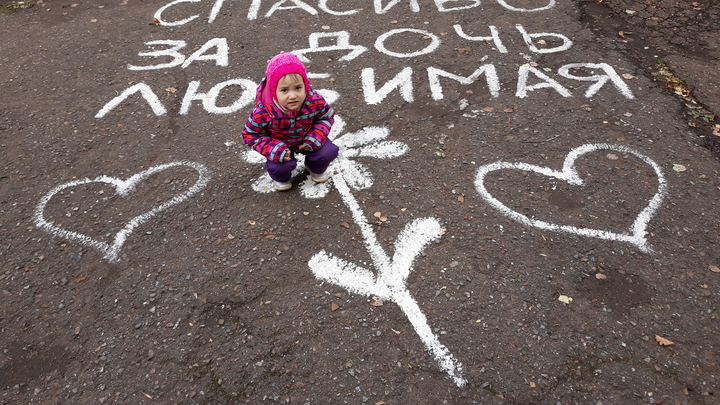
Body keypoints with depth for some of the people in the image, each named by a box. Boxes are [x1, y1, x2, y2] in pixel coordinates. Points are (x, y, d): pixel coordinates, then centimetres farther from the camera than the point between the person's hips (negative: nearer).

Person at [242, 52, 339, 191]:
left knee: (328, 152, -17)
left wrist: (315, 137, -23)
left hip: (306, 139, 2)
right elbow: (250, 135, -19)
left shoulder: (315, 101, -28)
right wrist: (274, 149, -33)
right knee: (280, 166, -27)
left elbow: (327, 117, -6)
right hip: (280, 144, -2)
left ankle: (316, 169, 21)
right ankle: (281, 178, 14)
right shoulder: (263, 111, -33)